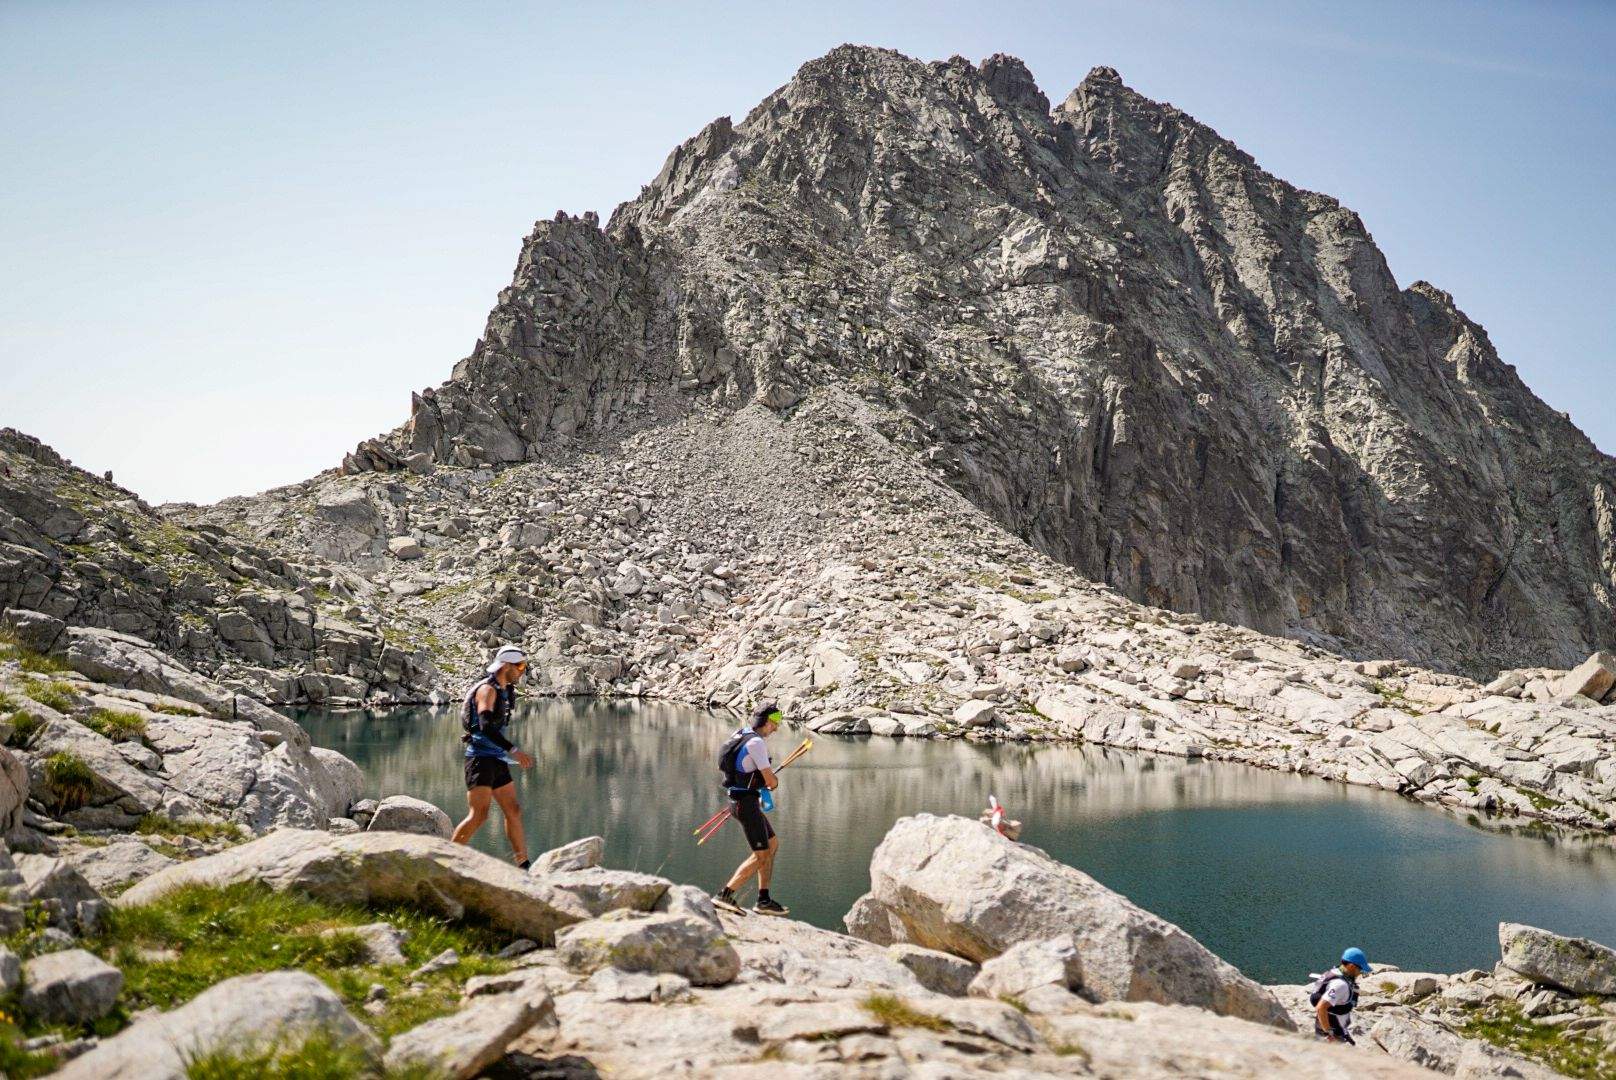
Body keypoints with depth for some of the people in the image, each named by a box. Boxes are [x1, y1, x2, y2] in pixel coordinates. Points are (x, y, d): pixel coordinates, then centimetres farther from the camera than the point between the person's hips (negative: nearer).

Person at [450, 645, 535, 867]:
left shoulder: (505, 691, 17)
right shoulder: (487, 689, -12)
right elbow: (486, 726, -26)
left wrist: (509, 754, 25)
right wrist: (513, 750, -32)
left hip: (497, 760, 9)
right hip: (481, 758, -9)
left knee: (514, 811, 10)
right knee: (479, 815, -16)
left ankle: (524, 865, 16)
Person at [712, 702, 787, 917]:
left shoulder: (740, 734, 9)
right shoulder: (756, 742, -20)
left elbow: (723, 766, 25)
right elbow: (771, 780, -21)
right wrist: (774, 782, 5)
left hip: (739, 800, 10)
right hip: (747, 804, -10)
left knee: (773, 844, 17)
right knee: (761, 855, -5)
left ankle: (764, 900, 20)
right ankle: (724, 895, -7)